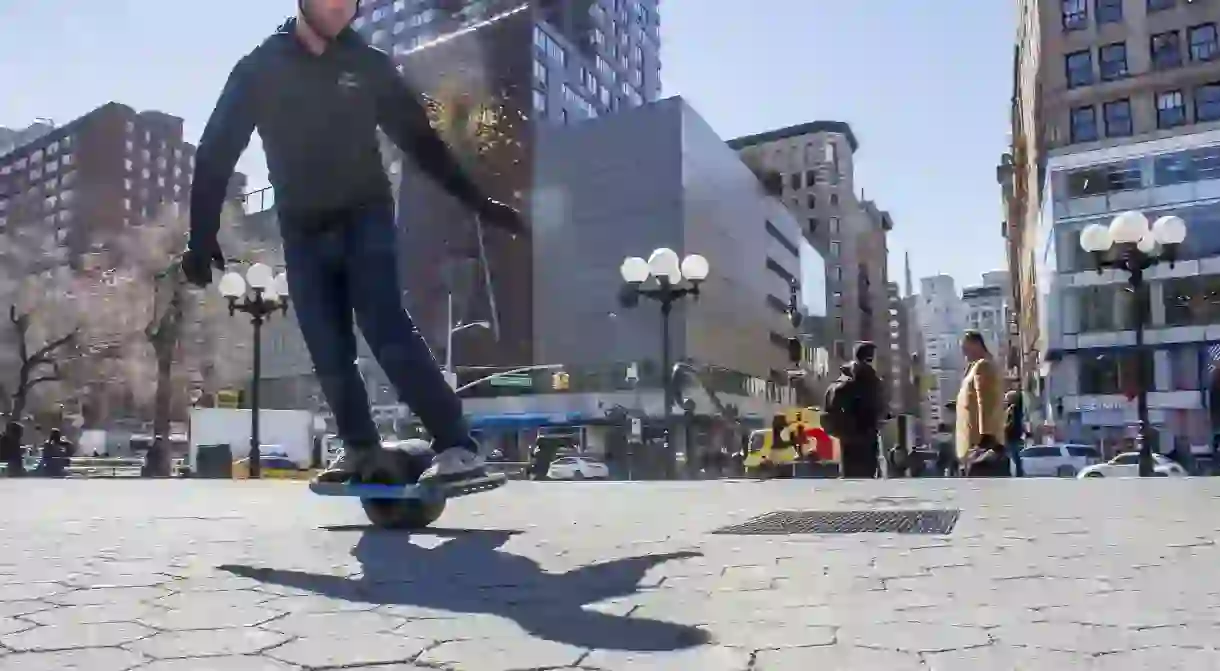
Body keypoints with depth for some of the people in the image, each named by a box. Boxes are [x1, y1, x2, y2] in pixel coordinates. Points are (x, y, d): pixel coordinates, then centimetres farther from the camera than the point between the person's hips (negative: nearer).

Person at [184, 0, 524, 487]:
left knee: (385, 330, -20)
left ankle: (457, 448, -24)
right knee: (329, 353, 0)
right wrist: (202, 235, -4)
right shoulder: (260, 69, 2)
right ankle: (360, 448, 17)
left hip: (365, 219, -2)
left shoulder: (368, 65, 3)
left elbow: (419, 138, 7)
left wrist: (476, 200, 1)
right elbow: (216, 152, 2)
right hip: (303, 232, 2)